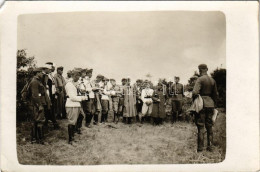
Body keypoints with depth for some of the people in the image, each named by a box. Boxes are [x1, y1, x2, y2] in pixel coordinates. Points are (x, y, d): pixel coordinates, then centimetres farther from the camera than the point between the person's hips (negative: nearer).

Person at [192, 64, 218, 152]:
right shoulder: (212, 80, 10)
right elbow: (216, 94, 15)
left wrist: (194, 100, -4)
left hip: (202, 104, -6)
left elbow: (195, 92, -22)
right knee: (209, 126, 12)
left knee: (200, 126, -2)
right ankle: (210, 146, 15)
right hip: (211, 104, 6)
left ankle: (200, 147, 0)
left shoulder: (200, 79, -11)